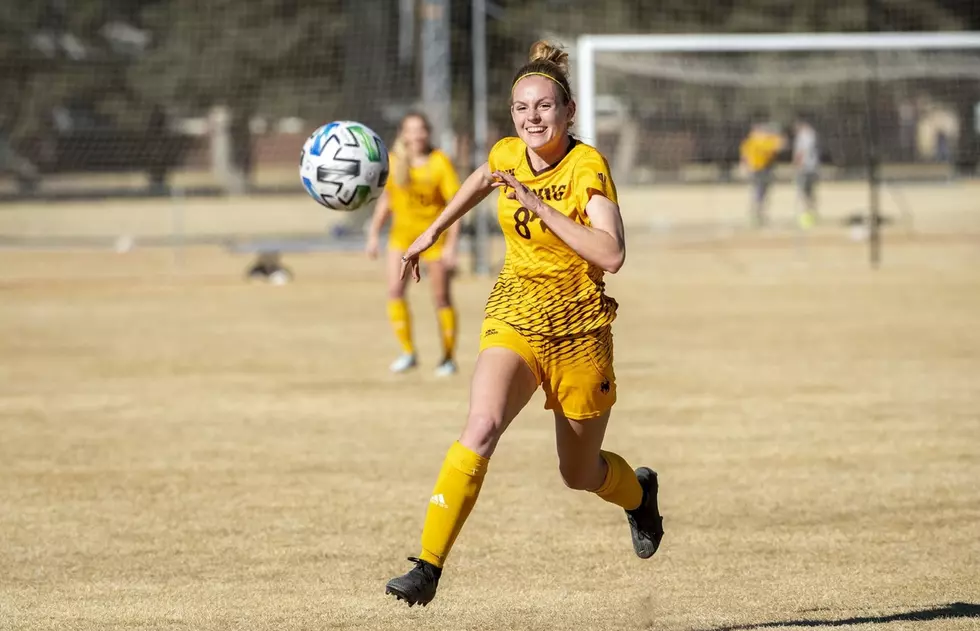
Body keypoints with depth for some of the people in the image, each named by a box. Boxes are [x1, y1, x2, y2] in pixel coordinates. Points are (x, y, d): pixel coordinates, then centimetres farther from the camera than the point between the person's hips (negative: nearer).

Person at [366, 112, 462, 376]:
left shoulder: (440, 162, -16)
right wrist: (373, 233, 7)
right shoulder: (394, 161, -6)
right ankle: (408, 352, -4)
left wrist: (451, 245, -21)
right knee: (395, 290, -13)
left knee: (441, 297, 3)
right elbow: (386, 198, 8)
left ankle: (448, 357, 18)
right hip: (403, 232, 3)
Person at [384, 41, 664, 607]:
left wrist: (537, 204, -32)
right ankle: (428, 566, -28)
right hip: (515, 316, 3)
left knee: (579, 474, 13)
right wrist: (433, 231, 25)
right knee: (483, 424, -25)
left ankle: (639, 491, 50)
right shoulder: (508, 155, -2)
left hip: (578, 327, -3)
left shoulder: (587, 166, -17)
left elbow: (611, 255, -30)